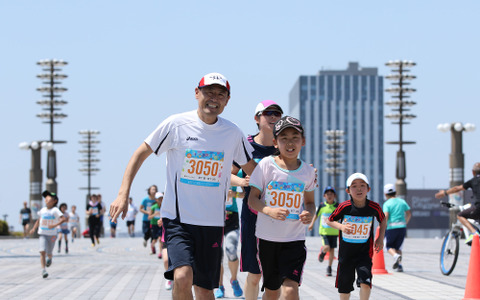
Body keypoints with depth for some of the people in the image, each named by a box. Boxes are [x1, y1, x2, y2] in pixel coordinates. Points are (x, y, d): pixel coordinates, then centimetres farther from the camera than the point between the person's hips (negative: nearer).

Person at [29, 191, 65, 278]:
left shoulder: (55, 210, -11)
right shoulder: (42, 210, 5)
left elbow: (63, 219, -23)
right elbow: (38, 220, 21)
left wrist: (55, 225, -33)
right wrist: (34, 229, 11)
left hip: (52, 235, -2)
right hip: (42, 234, 2)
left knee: (49, 254, 7)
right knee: (42, 251, -14)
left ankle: (49, 258, 44)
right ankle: (43, 270, -14)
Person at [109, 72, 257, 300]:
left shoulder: (233, 134, 3)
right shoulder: (176, 125, -5)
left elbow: (251, 169, 19)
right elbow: (140, 154, 1)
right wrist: (123, 194, -9)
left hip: (212, 222, 3)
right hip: (177, 219, -3)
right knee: (182, 278, -24)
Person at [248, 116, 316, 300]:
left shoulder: (308, 171, 3)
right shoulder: (266, 165, -5)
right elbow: (252, 199, -4)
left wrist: (310, 214, -8)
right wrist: (270, 211, -24)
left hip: (295, 239, 1)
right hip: (268, 237, 0)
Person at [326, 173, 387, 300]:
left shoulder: (374, 207, -10)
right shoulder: (344, 207, -14)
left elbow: (383, 220, 11)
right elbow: (329, 221, 0)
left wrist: (381, 238, 2)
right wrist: (341, 227, -19)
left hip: (364, 252, 0)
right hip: (346, 251, 0)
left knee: (365, 283, -19)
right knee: (344, 287, 10)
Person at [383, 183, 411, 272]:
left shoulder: (387, 204, -6)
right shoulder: (402, 201, 9)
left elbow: (386, 216, -17)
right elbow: (409, 214, 11)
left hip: (391, 228, -4)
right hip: (402, 227, 4)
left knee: (389, 246, 12)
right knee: (398, 247, 16)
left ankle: (396, 256, -18)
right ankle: (399, 265, 3)